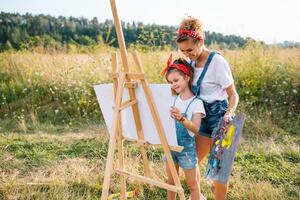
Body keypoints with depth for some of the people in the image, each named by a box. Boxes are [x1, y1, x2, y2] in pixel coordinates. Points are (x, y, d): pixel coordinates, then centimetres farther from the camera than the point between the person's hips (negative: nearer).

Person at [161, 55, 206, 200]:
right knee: (171, 181, 18)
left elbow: (195, 128, -25)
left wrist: (181, 118, -41)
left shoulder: (196, 102, -14)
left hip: (187, 146, -5)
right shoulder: (172, 99, 3)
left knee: (192, 184, 10)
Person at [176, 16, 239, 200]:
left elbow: (233, 95, -13)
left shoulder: (217, 61, -17)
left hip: (218, 116, -7)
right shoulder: (192, 61, 2)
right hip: (202, 116, 7)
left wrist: (229, 114, -29)